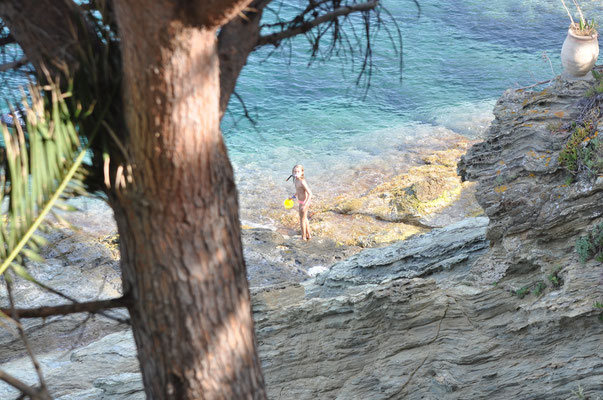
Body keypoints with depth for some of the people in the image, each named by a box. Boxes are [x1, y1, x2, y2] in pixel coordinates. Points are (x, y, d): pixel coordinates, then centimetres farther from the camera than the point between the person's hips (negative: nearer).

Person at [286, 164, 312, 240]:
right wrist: (294, 196, 29)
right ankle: (308, 235, 40)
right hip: (303, 201, 9)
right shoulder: (296, 180, -2)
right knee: (305, 218, 24)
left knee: (302, 220, 8)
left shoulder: (302, 182, -29)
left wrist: (304, 205, -35)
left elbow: (310, 194, -30)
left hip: (304, 202, -9)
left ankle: (303, 237, 24)